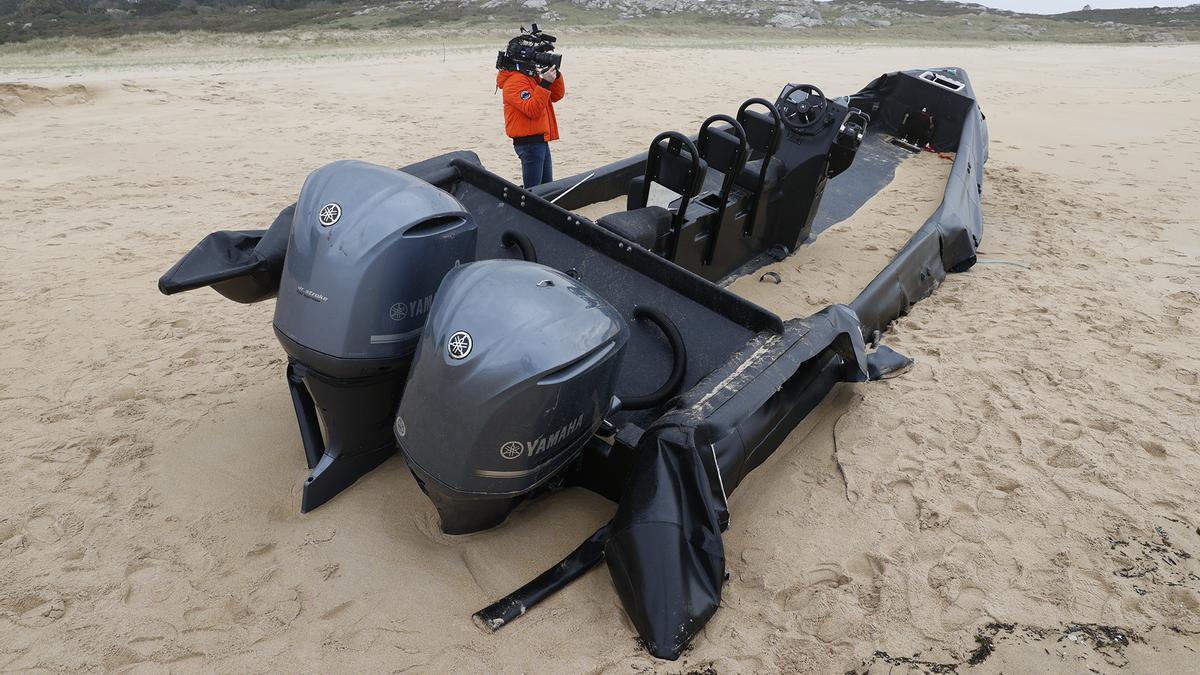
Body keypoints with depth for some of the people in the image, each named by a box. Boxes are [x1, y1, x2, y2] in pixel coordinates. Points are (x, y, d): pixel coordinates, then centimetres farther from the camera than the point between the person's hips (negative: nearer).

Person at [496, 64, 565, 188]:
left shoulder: (532, 77, 15)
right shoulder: (515, 81, -13)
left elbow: (556, 95, 14)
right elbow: (532, 110, -24)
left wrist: (556, 76, -1)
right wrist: (545, 84, -26)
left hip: (540, 141, 10)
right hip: (530, 143, -10)